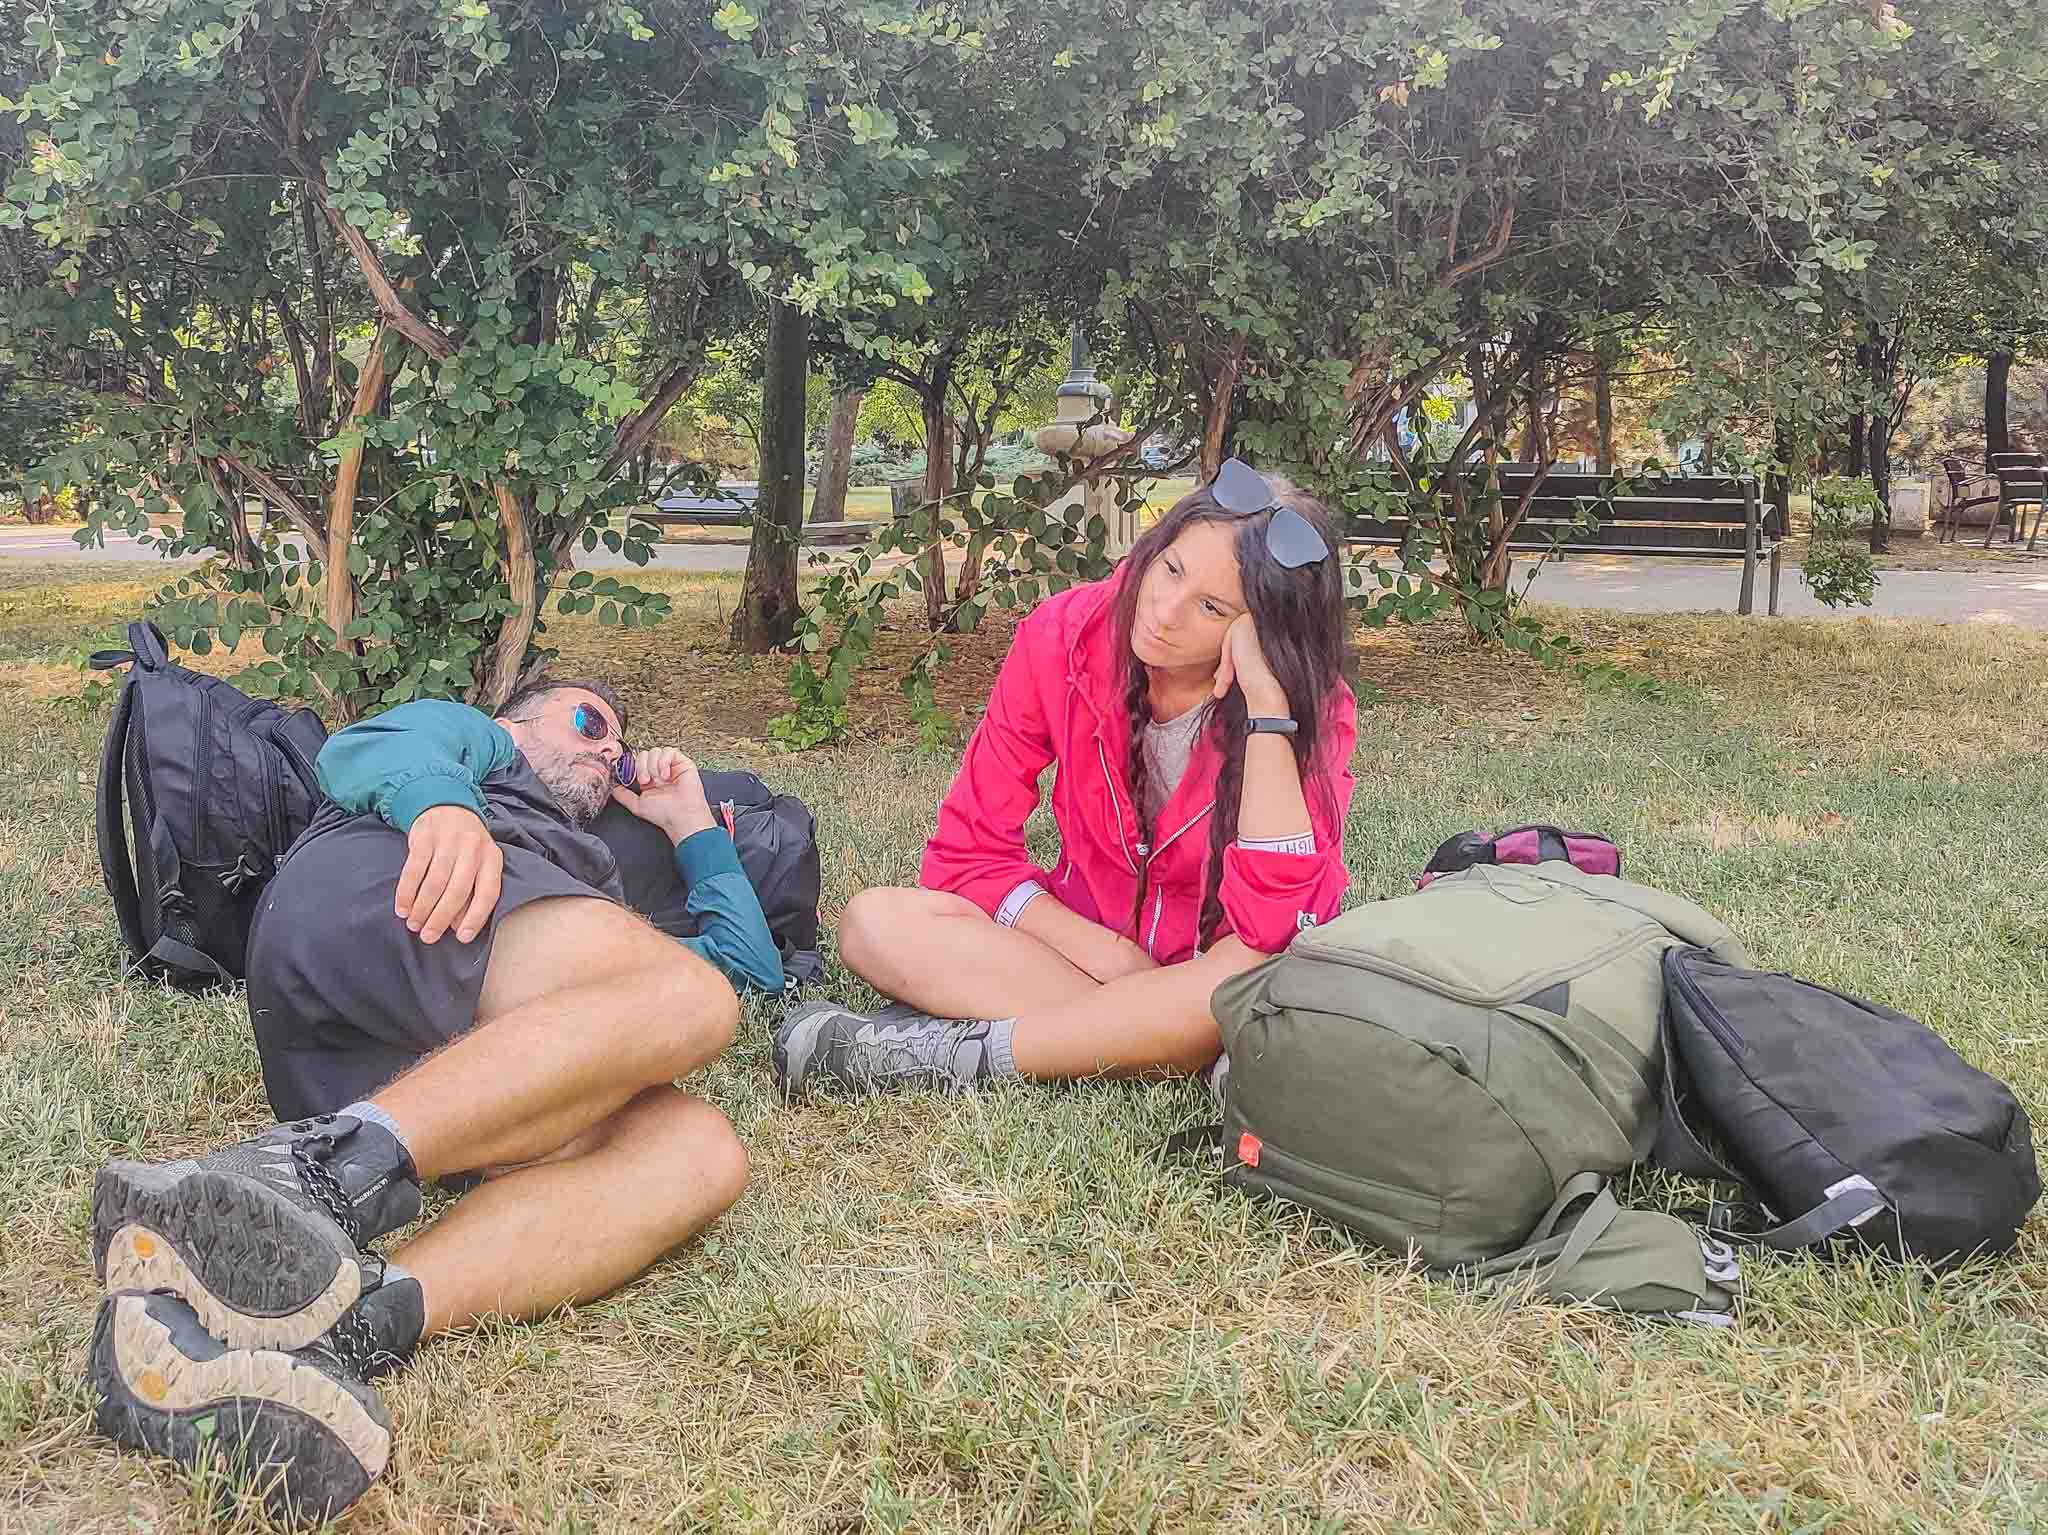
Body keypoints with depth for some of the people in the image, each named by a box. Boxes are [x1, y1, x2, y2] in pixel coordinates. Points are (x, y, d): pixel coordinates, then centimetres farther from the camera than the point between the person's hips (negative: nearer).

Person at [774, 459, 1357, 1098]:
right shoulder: (1064, 638, -13)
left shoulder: (1313, 706, -19)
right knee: (873, 923, -20)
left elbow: (1273, 925, -34)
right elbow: (969, 848, -6)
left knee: (1256, 975, -39)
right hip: (1087, 940, 3)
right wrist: (1096, 947, -21)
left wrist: (1267, 704, -36)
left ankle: (961, 1053, -28)